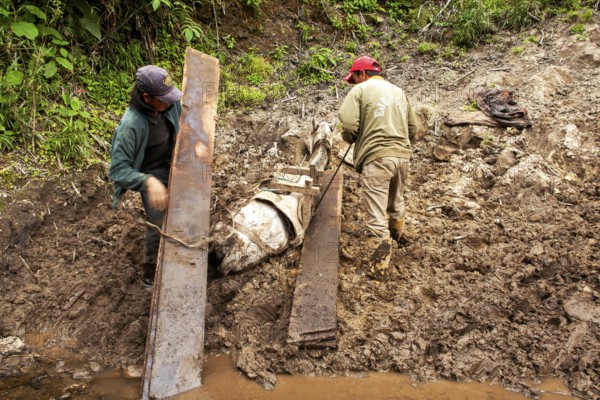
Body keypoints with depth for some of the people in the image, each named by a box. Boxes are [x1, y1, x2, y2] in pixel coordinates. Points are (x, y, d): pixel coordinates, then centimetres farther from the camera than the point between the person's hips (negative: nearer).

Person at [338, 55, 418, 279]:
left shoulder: (360, 90, 1)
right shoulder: (398, 91, 19)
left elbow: (348, 124, -13)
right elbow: (413, 128, 18)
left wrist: (349, 138, 7)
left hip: (376, 157, -6)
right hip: (402, 155, 6)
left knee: (376, 214, -4)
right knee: (396, 201, 28)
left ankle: (379, 265, -4)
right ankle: (397, 234, 50)